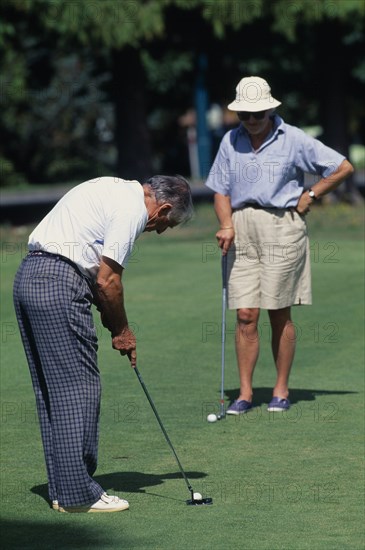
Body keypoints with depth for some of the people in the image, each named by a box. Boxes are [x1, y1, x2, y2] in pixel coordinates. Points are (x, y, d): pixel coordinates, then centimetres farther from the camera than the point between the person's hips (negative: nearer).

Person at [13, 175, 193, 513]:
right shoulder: (132, 209, -9)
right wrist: (122, 331, 3)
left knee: (51, 391, 12)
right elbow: (107, 281, -11)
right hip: (59, 285, -10)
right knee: (78, 389, -6)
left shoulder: (118, 190, 21)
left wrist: (113, 323, 17)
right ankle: (79, 493, -5)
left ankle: (62, 490, 16)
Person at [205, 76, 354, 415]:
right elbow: (221, 190, 14)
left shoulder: (293, 140, -1)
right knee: (245, 315, -2)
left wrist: (309, 197, 2)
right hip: (242, 230, 3)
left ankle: (281, 390, 10)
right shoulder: (230, 141, 10)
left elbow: (343, 168, 4)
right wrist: (226, 225, -3)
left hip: (281, 225, -3)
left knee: (279, 314, 0)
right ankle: (245, 393, 2)